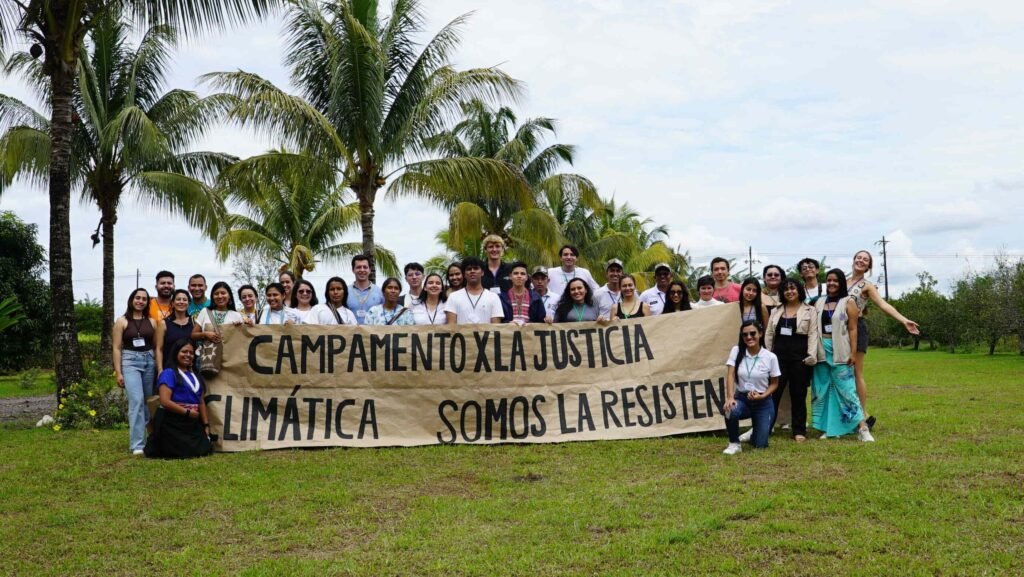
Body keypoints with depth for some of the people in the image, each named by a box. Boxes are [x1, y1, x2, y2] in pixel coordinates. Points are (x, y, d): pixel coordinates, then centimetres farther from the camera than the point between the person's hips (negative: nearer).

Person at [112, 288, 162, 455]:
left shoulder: (152, 322, 11)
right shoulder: (122, 321, 2)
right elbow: (117, 348, 0)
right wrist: (118, 372, -6)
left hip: (149, 361, 4)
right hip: (130, 361, -4)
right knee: (136, 400, -16)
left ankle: (148, 440, 18)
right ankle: (137, 445, -17)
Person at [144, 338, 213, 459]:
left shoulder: (195, 376, 16)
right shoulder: (169, 373, -8)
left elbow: (201, 402, 17)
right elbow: (165, 401, -18)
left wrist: (206, 425, 9)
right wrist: (187, 412, -16)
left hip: (192, 424, 7)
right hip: (172, 424, -7)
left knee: (205, 449, -5)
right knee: (191, 452, -14)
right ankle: (162, 448, 10)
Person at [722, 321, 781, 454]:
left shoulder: (770, 357, -10)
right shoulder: (736, 351, -7)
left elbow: (774, 383, 1)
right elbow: (730, 376, -14)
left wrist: (762, 396, -16)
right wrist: (730, 398, -28)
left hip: (763, 403, 0)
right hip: (742, 398, 0)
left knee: (760, 445, -3)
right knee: (730, 410, -37)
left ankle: (755, 432, 36)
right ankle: (734, 444, -10)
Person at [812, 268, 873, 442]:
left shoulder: (848, 302, 0)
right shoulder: (819, 303, 11)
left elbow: (852, 329, -4)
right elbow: (814, 327, 9)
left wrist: (853, 353, -11)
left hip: (840, 351, -5)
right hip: (821, 350, 5)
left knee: (846, 389, -9)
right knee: (823, 390, 6)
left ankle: (862, 428, -7)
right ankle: (828, 428, 14)